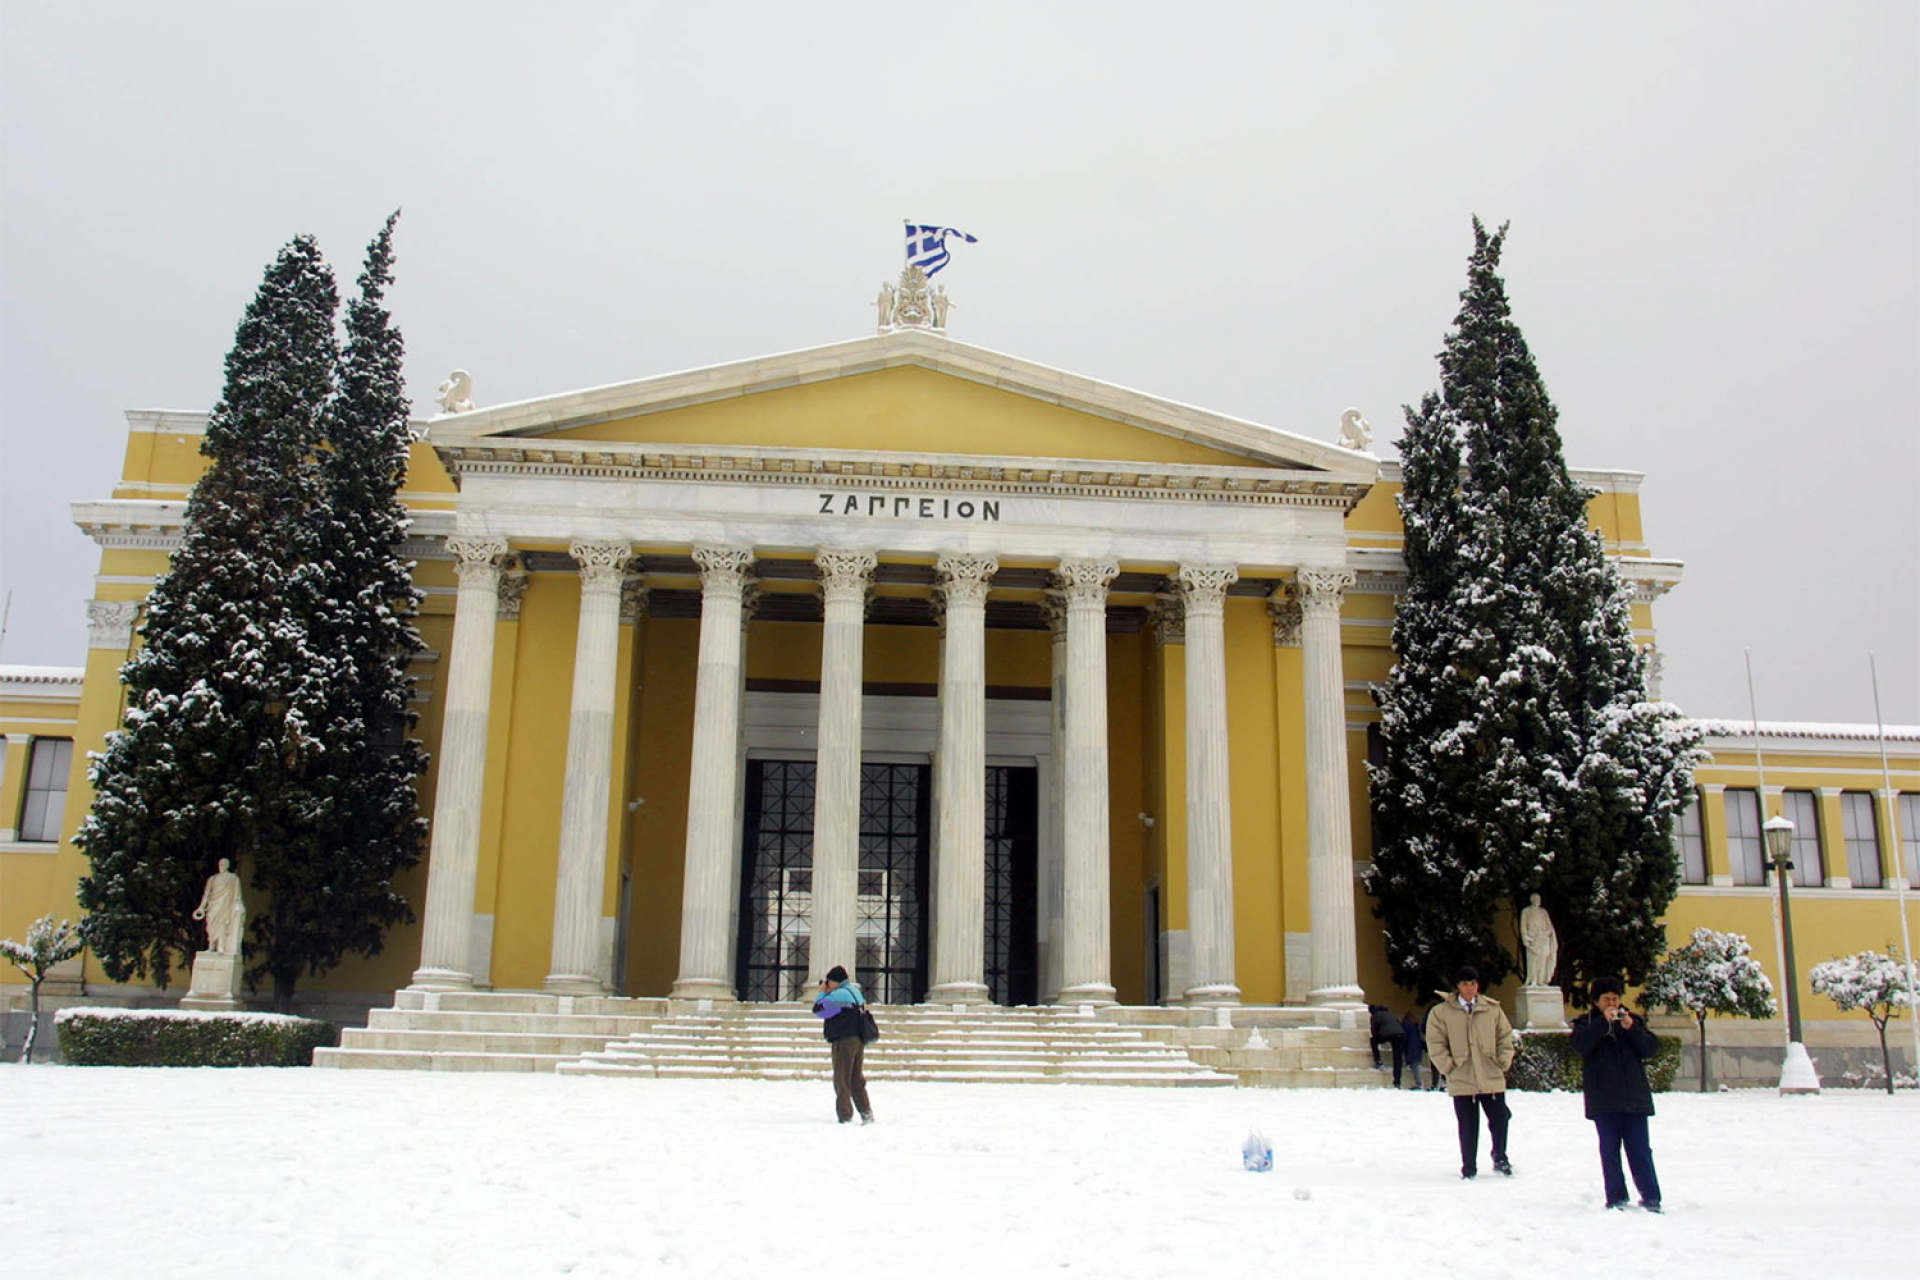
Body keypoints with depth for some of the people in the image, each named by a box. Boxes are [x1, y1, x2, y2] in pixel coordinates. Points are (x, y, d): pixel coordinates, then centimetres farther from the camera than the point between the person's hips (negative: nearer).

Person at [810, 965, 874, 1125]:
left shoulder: (838, 994, -14)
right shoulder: (856, 991, 15)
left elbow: (817, 1010, -11)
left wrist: (822, 993, 3)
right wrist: (827, 993, 13)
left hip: (844, 1040, -9)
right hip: (859, 1040, 9)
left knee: (842, 1080, -2)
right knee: (857, 1079, 14)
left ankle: (845, 1116, -3)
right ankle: (867, 1113, 12)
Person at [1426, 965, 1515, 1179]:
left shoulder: (1493, 1009, 5)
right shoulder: (1441, 1012, -2)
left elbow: (1505, 1038, 12)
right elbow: (1435, 1044, -1)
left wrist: (1503, 1063, 3)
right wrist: (1449, 1068, -6)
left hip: (1492, 1079, 2)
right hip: (1461, 1081, -2)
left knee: (1499, 1120, 4)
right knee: (1468, 1127, 4)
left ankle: (1500, 1158, 30)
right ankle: (1469, 1169, 17)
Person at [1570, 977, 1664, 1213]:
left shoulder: (1634, 1020, 14)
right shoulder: (1586, 1023, 8)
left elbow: (1652, 1048, 2)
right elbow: (1580, 1045, -12)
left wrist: (1631, 1028, -12)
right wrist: (1603, 1022, -17)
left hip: (1635, 1098, 1)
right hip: (1604, 1101, -1)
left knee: (1640, 1149, 0)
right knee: (1609, 1151, 2)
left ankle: (1651, 1197, 6)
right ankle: (1616, 1197, 6)